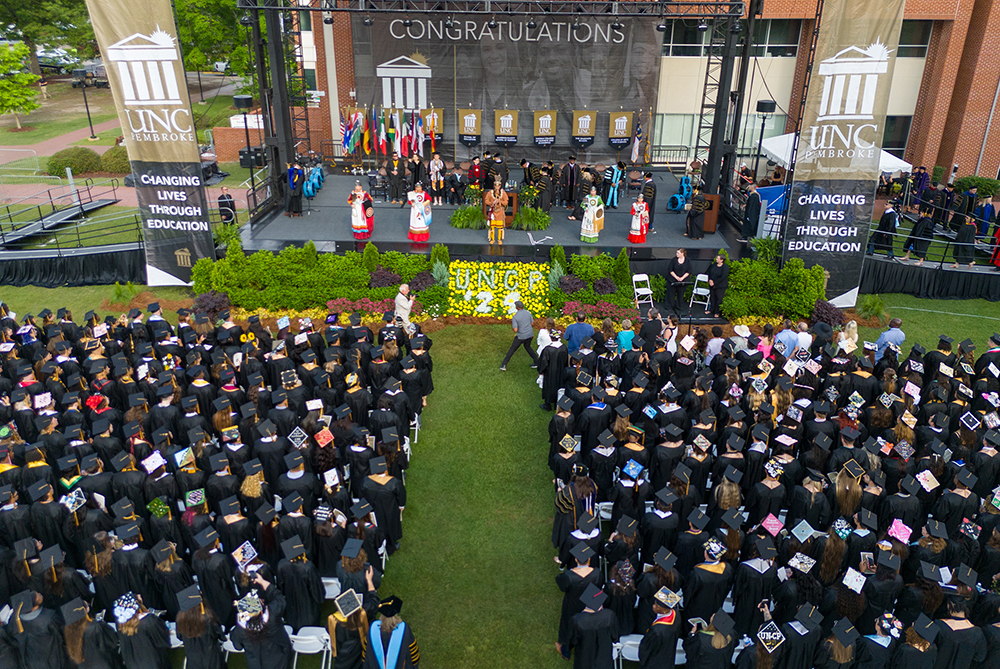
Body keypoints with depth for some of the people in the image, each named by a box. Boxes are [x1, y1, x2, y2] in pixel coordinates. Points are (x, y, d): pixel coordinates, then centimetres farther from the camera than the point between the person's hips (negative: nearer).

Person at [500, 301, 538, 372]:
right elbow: (531, 323, 6)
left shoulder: (515, 317, -21)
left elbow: (515, 330, -23)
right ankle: (536, 361, 29)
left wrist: (512, 326, -1)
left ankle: (503, 365, 14)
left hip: (521, 337, -5)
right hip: (530, 334, 5)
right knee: (527, 347, 30)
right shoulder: (528, 313, -6)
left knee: (512, 350, 10)